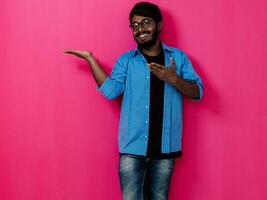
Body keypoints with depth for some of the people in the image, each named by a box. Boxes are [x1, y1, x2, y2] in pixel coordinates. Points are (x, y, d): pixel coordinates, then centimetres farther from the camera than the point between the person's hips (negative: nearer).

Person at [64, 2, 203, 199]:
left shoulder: (179, 57, 6)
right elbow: (111, 90, -7)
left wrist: (174, 79, -19)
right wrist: (90, 58, -10)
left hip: (165, 147, 1)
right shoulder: (126, 60, 6)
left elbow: (197, 92, 0)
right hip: (133, 147, -1)